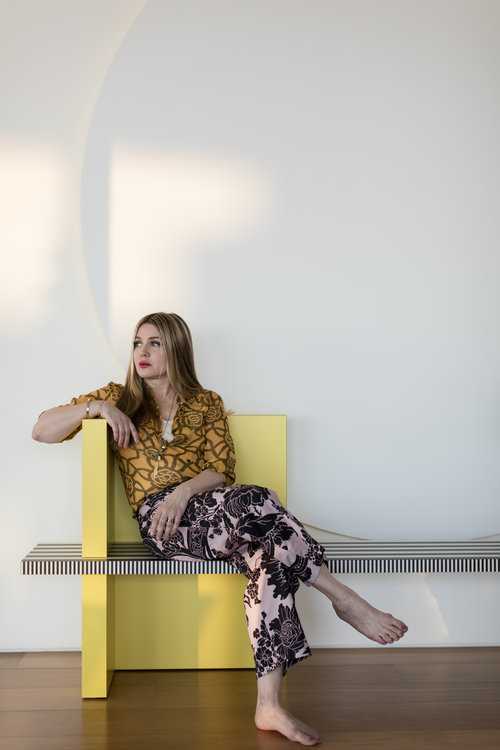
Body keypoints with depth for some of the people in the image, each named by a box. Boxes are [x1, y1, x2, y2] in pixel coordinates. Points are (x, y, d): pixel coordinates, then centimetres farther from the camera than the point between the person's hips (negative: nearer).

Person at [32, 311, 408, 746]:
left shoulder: (207, 403, 18)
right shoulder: (119, 397, 17)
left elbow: (221, 472, 6)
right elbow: (41, 430, 13)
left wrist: (184, 491, -16)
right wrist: (94, 408, -5)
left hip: (213, 510, 2)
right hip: (160, 520, -2)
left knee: (271, 554, -33)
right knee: (254, 501, -34)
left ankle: (269, 706, -33)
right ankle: (345, 600, -23)